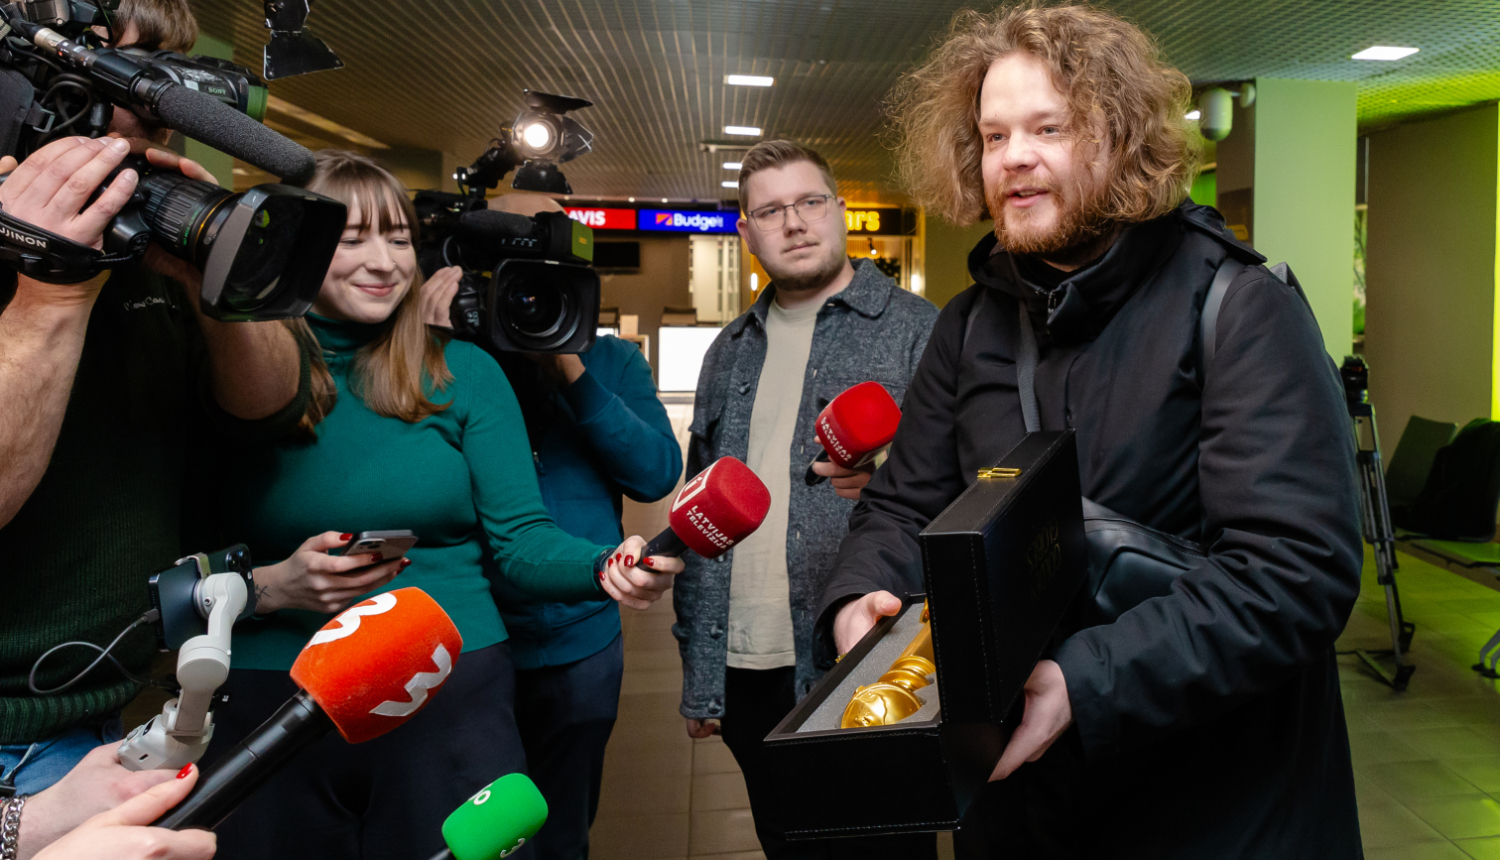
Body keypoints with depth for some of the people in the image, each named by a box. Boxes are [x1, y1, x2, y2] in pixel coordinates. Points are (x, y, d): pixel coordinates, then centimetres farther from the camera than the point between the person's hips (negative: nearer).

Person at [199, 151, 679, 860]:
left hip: (455, 701, 1)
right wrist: (270, 588, -17)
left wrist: (604, 568, -22)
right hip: (270, 710, 0)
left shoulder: (465, 372, 1)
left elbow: (519, 537, -4)